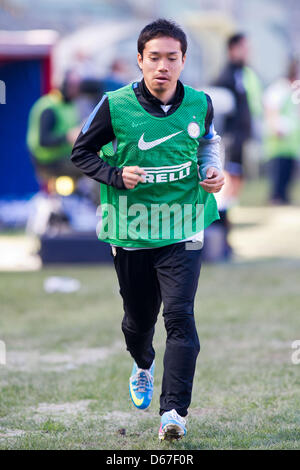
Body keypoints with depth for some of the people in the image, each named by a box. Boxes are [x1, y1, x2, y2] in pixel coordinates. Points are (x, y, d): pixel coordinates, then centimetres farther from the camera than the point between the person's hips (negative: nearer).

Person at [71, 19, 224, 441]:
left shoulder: (200, 104, -3)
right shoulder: (116, 106, -10)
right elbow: (82, 152, 2)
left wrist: (213, 170, 0)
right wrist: (116, 176, -15)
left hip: (182, 231, 0)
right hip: (131, 231, 0)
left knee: (180, 315, -16)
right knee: (138, 318, 16)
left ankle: (174, 411, -16)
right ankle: (143, 367, 51)